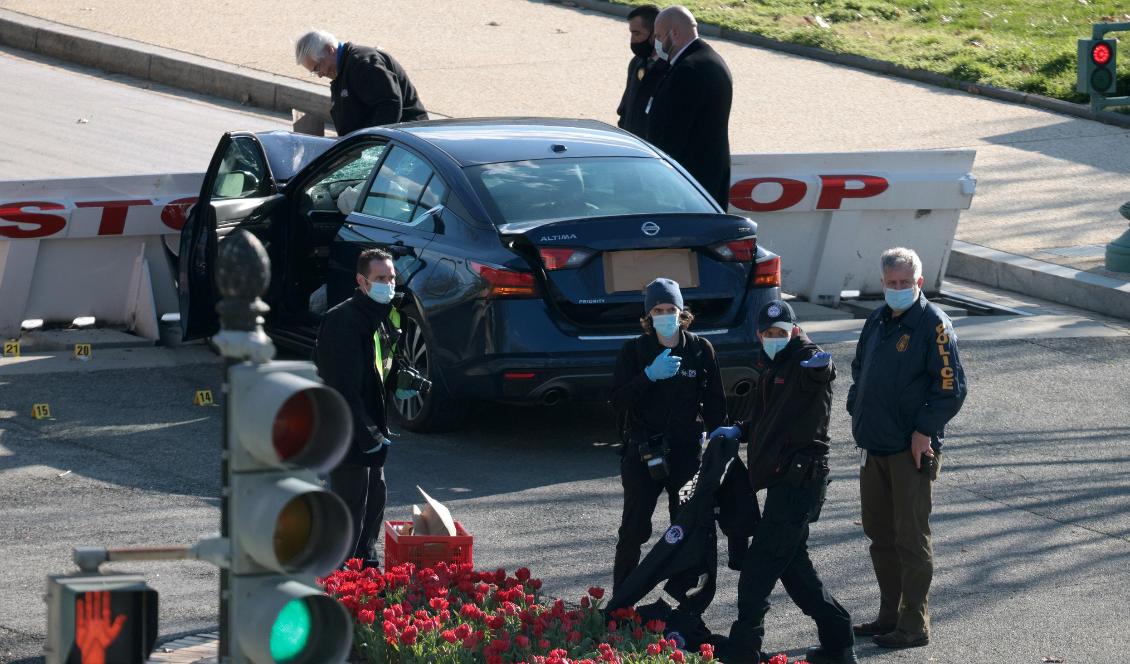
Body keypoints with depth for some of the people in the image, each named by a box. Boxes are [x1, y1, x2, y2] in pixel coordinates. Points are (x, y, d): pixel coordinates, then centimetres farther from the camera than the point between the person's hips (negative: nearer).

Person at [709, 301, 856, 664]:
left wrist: (821, 366, -60)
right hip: (784, 479, 10)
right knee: (792, 562, 13)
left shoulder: (805, 359, -12)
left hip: (800, 479, -10)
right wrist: (739, 431, 14)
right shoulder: (770, 367, 17)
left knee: (761, 562, -7)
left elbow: (820, 370, -38)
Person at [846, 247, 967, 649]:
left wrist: (925, 431, -17)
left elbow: (951, 386, -14)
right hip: (875, 446, 8)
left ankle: (914, 625, 2)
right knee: (879, 533, 14)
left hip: (913, 450, -8)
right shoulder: (878, 322, 13)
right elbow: (859, 370, 26)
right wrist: (857, 410, 13)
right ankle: (890, 616, 25)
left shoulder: (933, 325, -11)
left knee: (911, 537, -4)